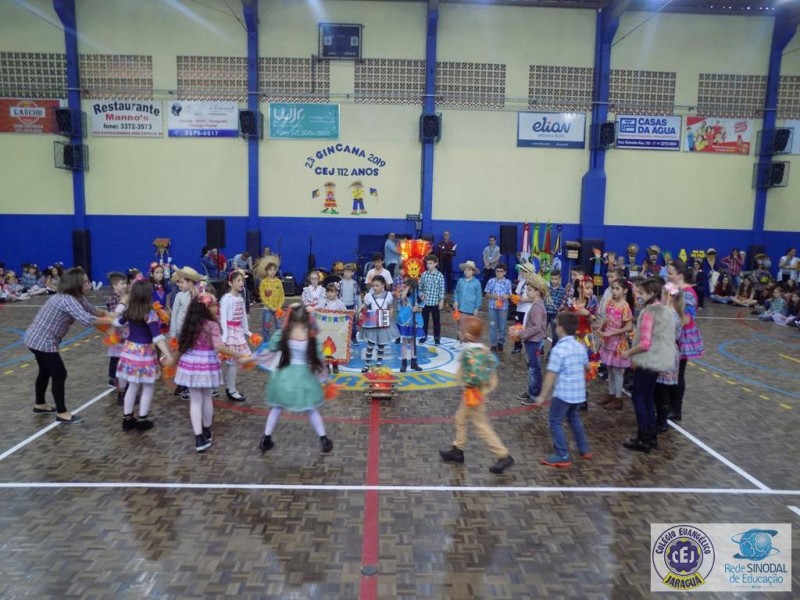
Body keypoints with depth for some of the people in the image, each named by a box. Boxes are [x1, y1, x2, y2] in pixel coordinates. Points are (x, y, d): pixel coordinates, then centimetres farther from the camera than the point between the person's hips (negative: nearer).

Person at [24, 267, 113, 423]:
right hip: (43, 341, -10)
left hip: (36, 338, 10)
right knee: (59, 374, -2)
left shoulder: (75, 297, 4)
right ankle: (62, 414, 8)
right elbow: (87, 320, -37)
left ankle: (40, 405, 42)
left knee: (46, 371, 25)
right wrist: (111, 321, -29)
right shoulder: (67, 300, -27)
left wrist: (107, 315, 1)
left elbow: (91, 310, 10)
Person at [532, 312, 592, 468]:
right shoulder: (581, 347, 4)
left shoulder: (559, 349, -19)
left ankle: (562, 457, 6)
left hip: (563, 393, -8)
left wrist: (542, 396, -15)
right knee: (574, 418, 26)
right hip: (578, 392, 8)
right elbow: (587, 367, 19)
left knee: (555, 422, 4)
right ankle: (584, 450, 35)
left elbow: (551, 375, -20)